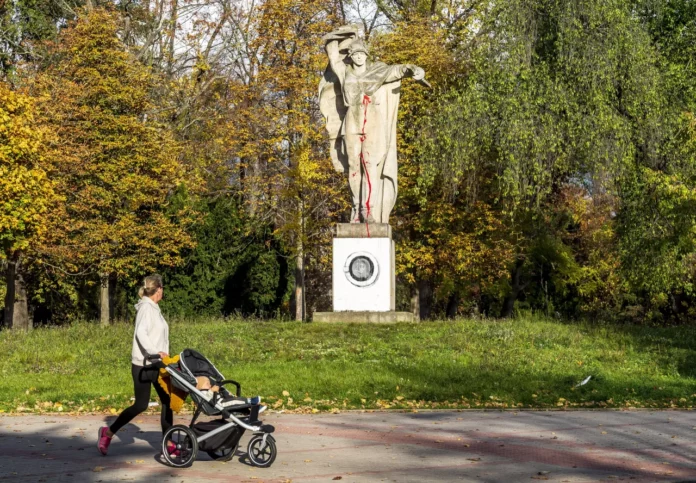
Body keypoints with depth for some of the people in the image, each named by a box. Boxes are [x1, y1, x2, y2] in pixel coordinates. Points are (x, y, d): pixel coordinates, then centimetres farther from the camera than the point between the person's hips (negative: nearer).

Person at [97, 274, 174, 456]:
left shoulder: (153, 308, 14)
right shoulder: (146, 308, -13)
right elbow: (140, 333, -26)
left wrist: (163, 354, 8)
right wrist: (155, 352, -35)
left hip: (156, 364, 9)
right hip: (142, 365, -9)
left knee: (167, 400, 4)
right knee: (141, 405, -4)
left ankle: (168, 442, 7)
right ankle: (108, 432, 11)